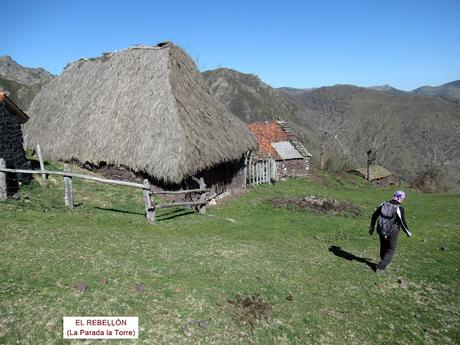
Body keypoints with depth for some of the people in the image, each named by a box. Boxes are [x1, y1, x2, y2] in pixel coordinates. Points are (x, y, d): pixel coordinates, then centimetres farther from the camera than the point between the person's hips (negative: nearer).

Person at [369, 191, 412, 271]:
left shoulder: (384, 204, 0)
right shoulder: (399, 208, -16)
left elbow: (374, 215, 4)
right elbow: (402, 222, -18)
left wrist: (372, 226, 15)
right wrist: (408, 232, -1)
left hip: (381, 230, 4)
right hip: (392, 232, -4)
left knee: (383, 247, 26)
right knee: (390, 250, 15)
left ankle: (384, 262, 42)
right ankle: (381, 266, 9)